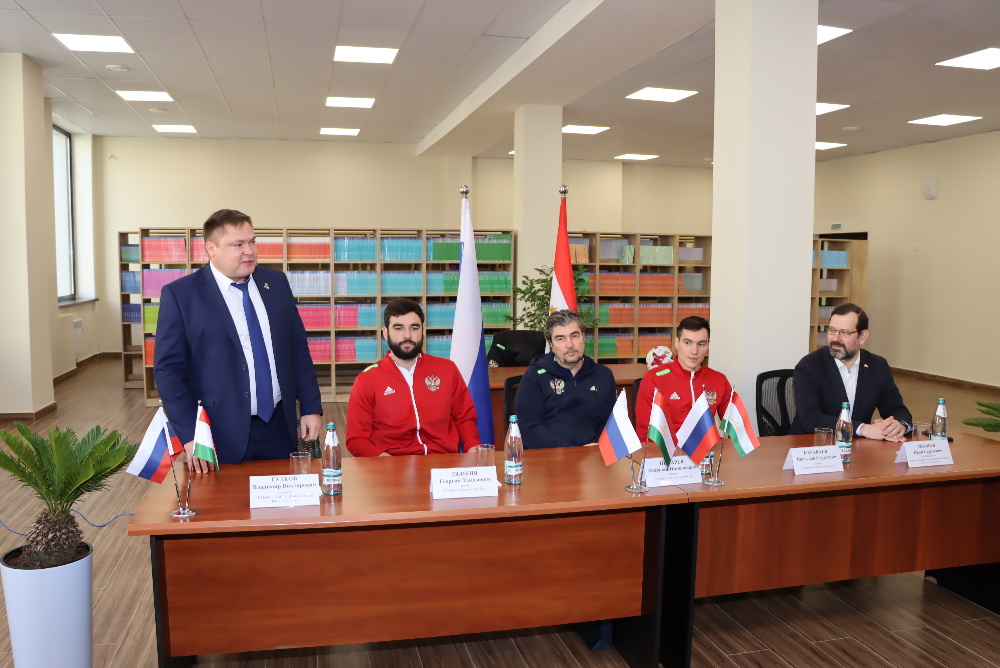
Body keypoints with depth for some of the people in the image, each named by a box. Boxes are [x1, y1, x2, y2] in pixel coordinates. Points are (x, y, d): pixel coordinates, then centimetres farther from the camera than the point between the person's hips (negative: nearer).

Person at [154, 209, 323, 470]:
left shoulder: (276, 282, 5)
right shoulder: (180, 294, -7)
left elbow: (298, 348, 9)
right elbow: (169, 369, -8)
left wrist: (311, 407, 5)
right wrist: (190, 435, -14)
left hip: (279, 429, 4)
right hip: (221, 435, -4)